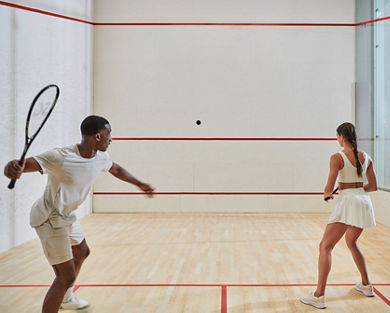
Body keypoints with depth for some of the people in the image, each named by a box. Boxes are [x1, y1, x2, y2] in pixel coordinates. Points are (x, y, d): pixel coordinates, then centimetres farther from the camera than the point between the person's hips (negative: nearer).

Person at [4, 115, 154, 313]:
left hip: (66, 215, 10)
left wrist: (139, 184, 24)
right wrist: (11, 168, -60)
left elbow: (116, 170, 16)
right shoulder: (60, 157, -30)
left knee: (81, 253, 30)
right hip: (49, 218, -10)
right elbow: (24, 165, -36)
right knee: (66, 275, -14)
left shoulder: (100, 157, -6)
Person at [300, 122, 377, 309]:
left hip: (347, 203, -7)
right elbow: (373, 186, 11)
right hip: (364, 202, 7)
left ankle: (319, 296, -7)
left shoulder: (337, 158, -11)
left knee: (325, 246, -3)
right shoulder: (366, 157, 7)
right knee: (351, 242, 28)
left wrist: (327, 193, 7)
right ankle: (366, 285, 37)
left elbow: (330, 186, -15)